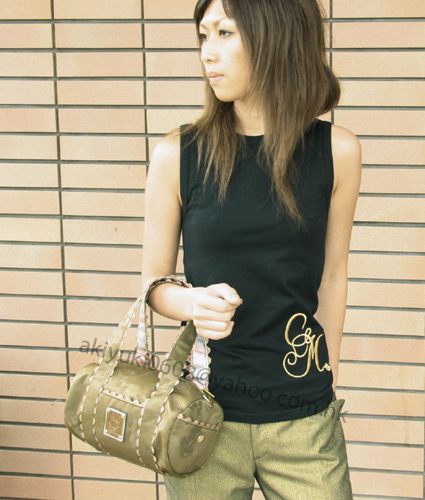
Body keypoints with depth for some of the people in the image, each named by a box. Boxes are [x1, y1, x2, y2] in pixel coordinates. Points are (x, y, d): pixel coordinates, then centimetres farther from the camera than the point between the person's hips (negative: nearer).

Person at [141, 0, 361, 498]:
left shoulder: (337, 150, -2)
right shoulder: (178, 154, -5)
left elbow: (332, 274, 8)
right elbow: (153, 281, 4)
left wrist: (325, 380, 11)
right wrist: (192, 303, -16)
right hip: (204, 413, 0)